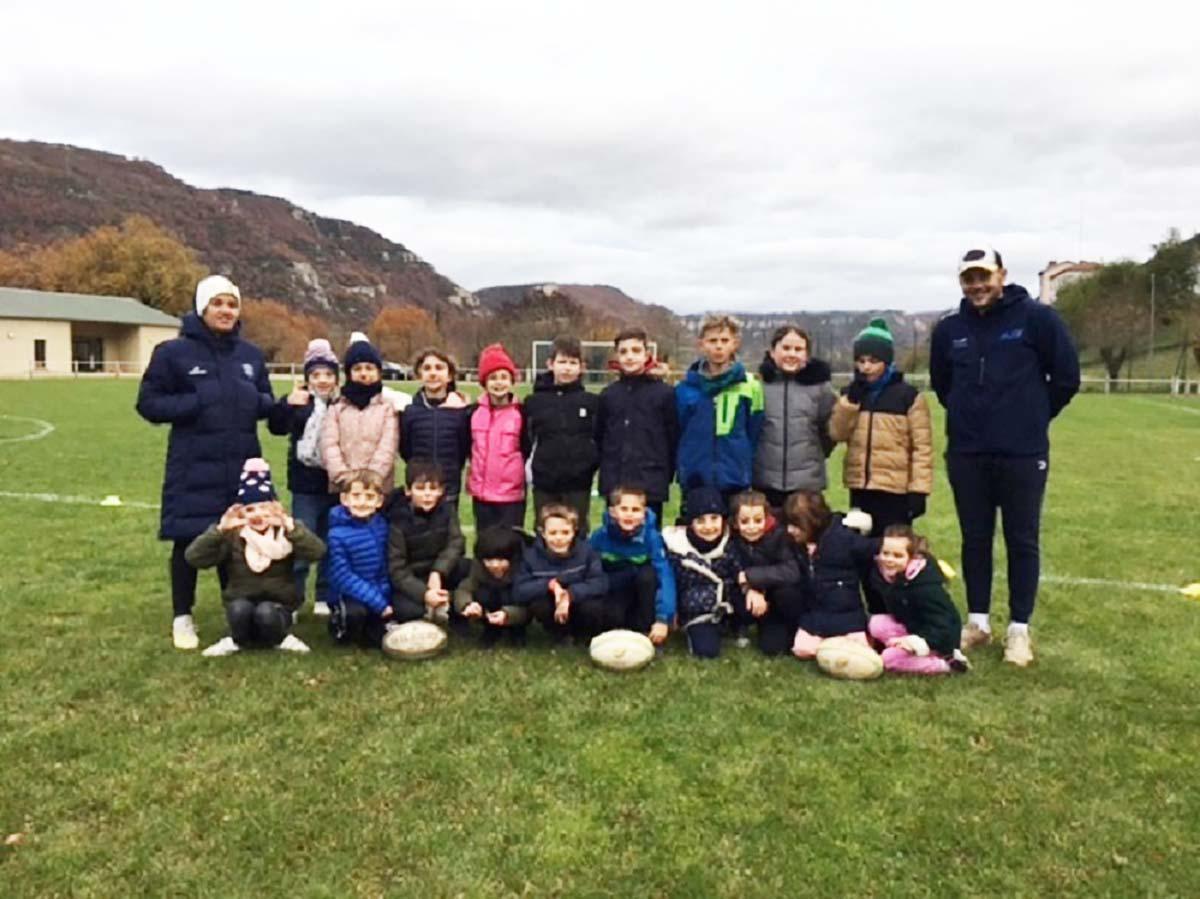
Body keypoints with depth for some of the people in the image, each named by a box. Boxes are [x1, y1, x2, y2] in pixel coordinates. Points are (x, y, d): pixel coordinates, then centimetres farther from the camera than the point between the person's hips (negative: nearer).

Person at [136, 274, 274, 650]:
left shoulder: (251, 355, 8)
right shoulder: (173, 352, -5)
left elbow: (266, 401, 16)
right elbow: (148, 403, -5)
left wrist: (255, 401, -8)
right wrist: (197, 404, -18)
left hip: (241, 465, 4)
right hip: (193, 468, -3)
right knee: (189, 542, 4)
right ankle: (182, 619, 20)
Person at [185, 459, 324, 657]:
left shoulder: (287, 532, -7)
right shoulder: (232, 535, -5)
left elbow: (317, 552, -27)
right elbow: (193, 558, -17)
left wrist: (291, 526, -38)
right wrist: (219, 529, -29)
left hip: (278, 608, -1)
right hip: (241, 608, 1)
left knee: (265, 612, -32)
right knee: (239, 607, -30)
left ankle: (280, 639, 0)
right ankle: (238, 641, 1)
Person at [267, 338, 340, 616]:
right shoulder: (299, 402, -3)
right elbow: (276, 427, -17)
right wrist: (286, 404, -32)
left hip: (336, 484, 2)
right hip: (306, 483, -2)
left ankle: (325, 598, 24)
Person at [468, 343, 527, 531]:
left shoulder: (520, 413, -5)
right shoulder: (475, 412, 3)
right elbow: (467, 446, 13)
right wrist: (473, 476, 11)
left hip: (512, 494, -3)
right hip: (481, 493, 3)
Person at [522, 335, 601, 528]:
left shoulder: (591, 401, 0)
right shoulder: (534, 401, 1)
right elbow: (525, 440, 2)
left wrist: (591, 464, -6)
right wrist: (529, 468, -6)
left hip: (579, 483, -1)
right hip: (544, 483, 1)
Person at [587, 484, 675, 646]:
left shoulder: (652, 537, -21)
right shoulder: (599, 536, -16)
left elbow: (665, 576, -27)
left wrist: (663, 618, -35)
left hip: (641, 596, 0)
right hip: (613, 596, 0)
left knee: (647, 574, -32)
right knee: (589, 608, -32)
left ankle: (644, 633, -13)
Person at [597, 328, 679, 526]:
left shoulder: (665, 393, -3)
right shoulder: (608, 394, 7)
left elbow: (674, 438, -1)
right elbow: (600, 437, 11)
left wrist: (666, 476, -2)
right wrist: (607, 474, 5)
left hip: (651, 486, -3)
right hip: (615, 485, 3)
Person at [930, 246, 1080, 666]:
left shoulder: (1036, 318, -6)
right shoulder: (949, 329, 4)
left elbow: (1066, 376, -1)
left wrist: (1033, 417, 6)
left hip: (1023, 454, -3)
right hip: (966, 455, 3)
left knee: (1022, 541, 5)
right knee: (975, 540, 10)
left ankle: (1019, 629, 15)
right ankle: (978, 621, 22)